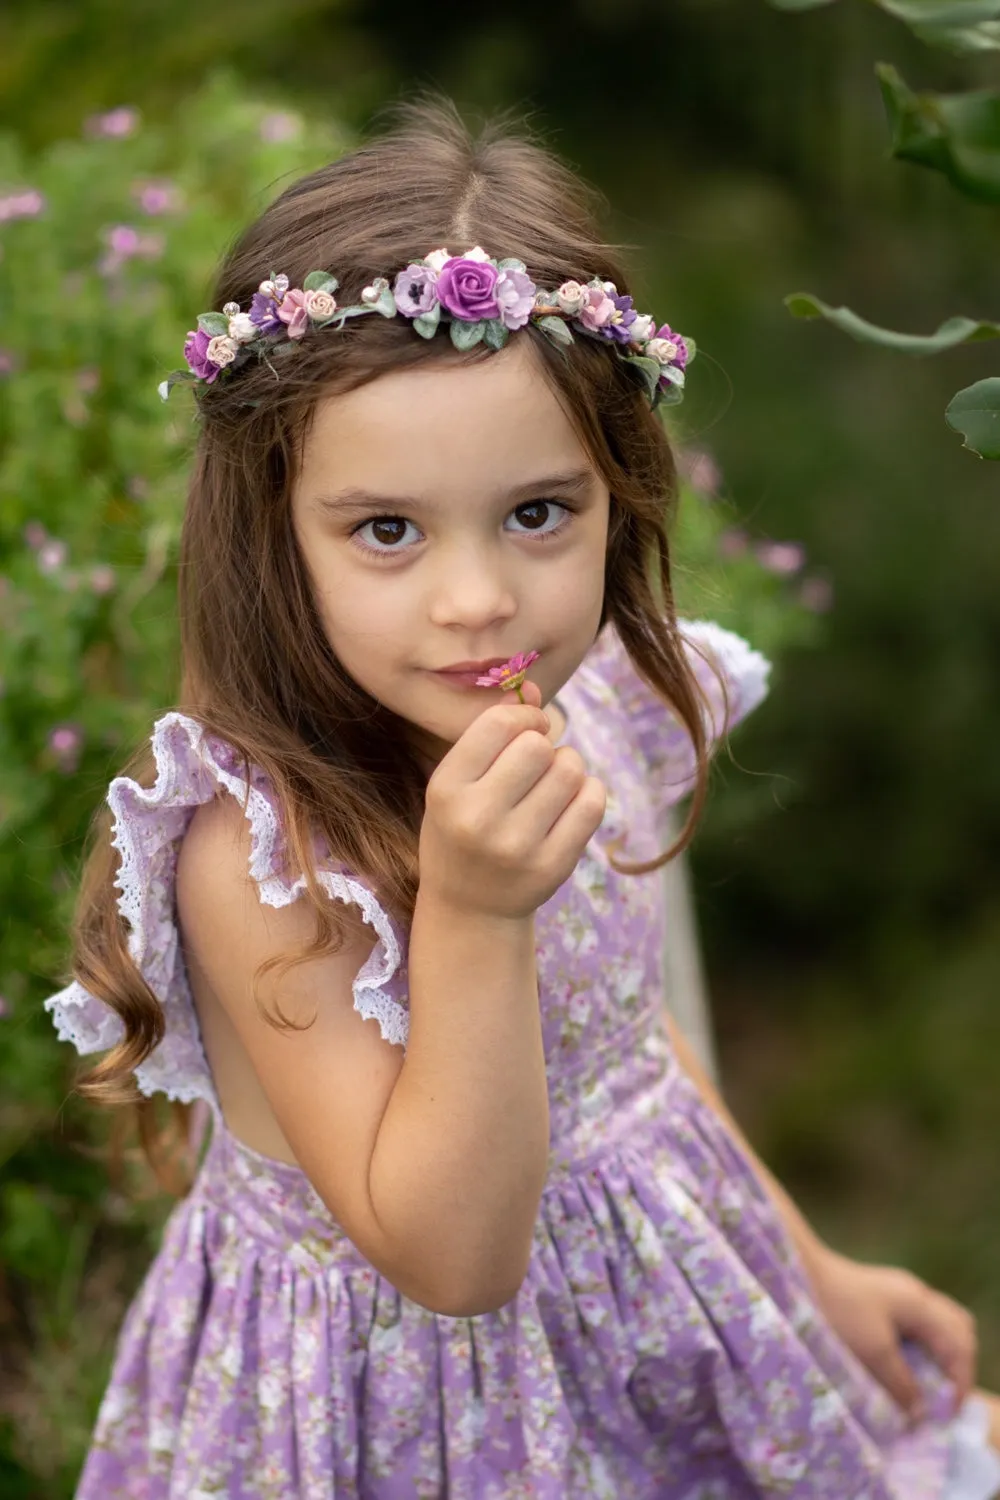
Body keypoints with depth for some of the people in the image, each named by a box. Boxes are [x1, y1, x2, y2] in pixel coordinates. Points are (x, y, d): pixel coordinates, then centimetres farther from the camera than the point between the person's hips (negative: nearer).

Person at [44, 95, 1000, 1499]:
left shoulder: (609, 713, -10)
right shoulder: (256, 852, -28)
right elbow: (449, 1258, -27)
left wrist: (811, 1270, 13)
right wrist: (471, 912, -39)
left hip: (653, 1319, 6)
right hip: (405, 1386, -5)